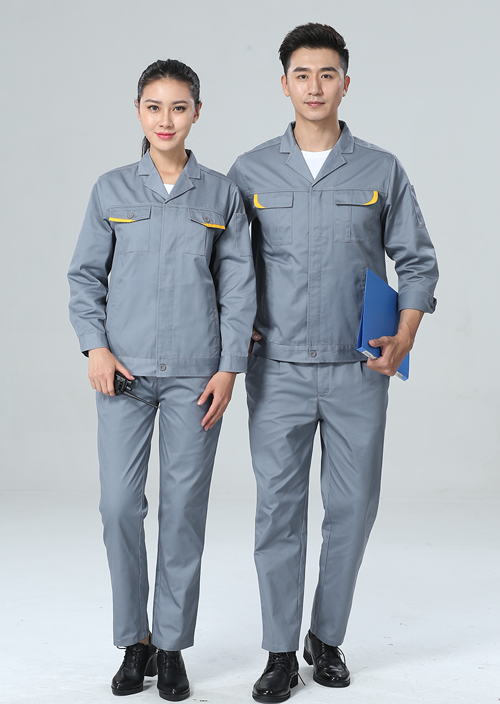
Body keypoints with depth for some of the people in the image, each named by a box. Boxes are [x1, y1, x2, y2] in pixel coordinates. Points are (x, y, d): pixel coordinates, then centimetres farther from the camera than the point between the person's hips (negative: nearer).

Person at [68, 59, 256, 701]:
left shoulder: (222, 194, 5)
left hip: (194, 373, 0)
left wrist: (229, 367, -2)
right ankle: (135, 641, 15)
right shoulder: (112, 190, 6)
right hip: (125, 369, 0)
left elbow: (238, 285, 5)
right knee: (120, 503, -2)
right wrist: (95, 346, -5)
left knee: (184, 506, 3)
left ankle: (171, 645, 17)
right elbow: (85, 275, 8)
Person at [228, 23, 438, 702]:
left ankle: (328, 637, 24)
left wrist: (404, 337, -6)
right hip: (279, 369, 0)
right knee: (278, 508, 0)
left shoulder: (382, 171, 4)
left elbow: (417, 261, 7)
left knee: (353, 507, 6)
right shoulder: (250, 172, 4)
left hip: (357, 371, 1)